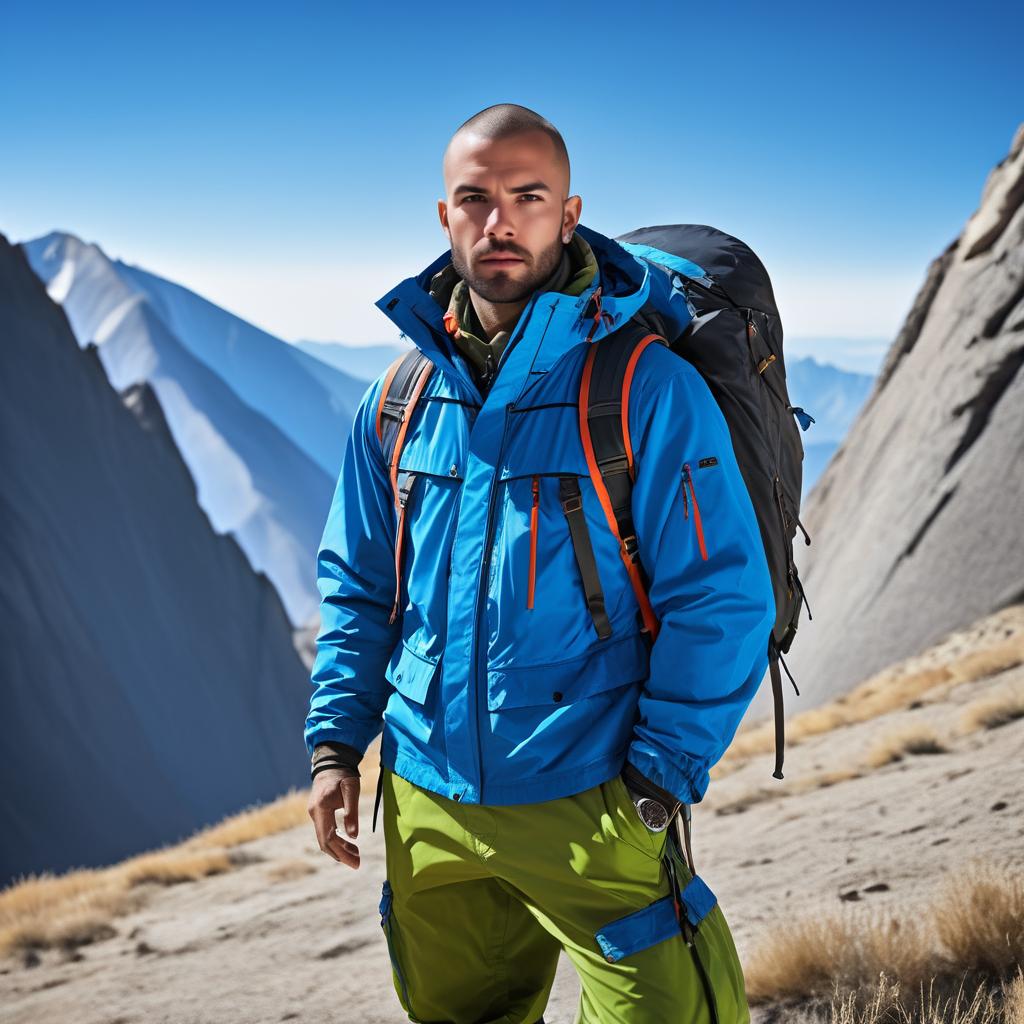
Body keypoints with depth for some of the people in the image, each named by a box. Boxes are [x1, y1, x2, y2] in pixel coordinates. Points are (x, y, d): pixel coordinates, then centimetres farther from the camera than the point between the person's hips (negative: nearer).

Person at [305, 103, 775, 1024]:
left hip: (587, 802, -4)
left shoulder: (648, 389, -12)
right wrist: (335, 741, 6)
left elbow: (722, 603, -12)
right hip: (424, 801, 5)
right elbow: (356, 585, 13)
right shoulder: (399, 400, 4)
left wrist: (657, 782, -12)